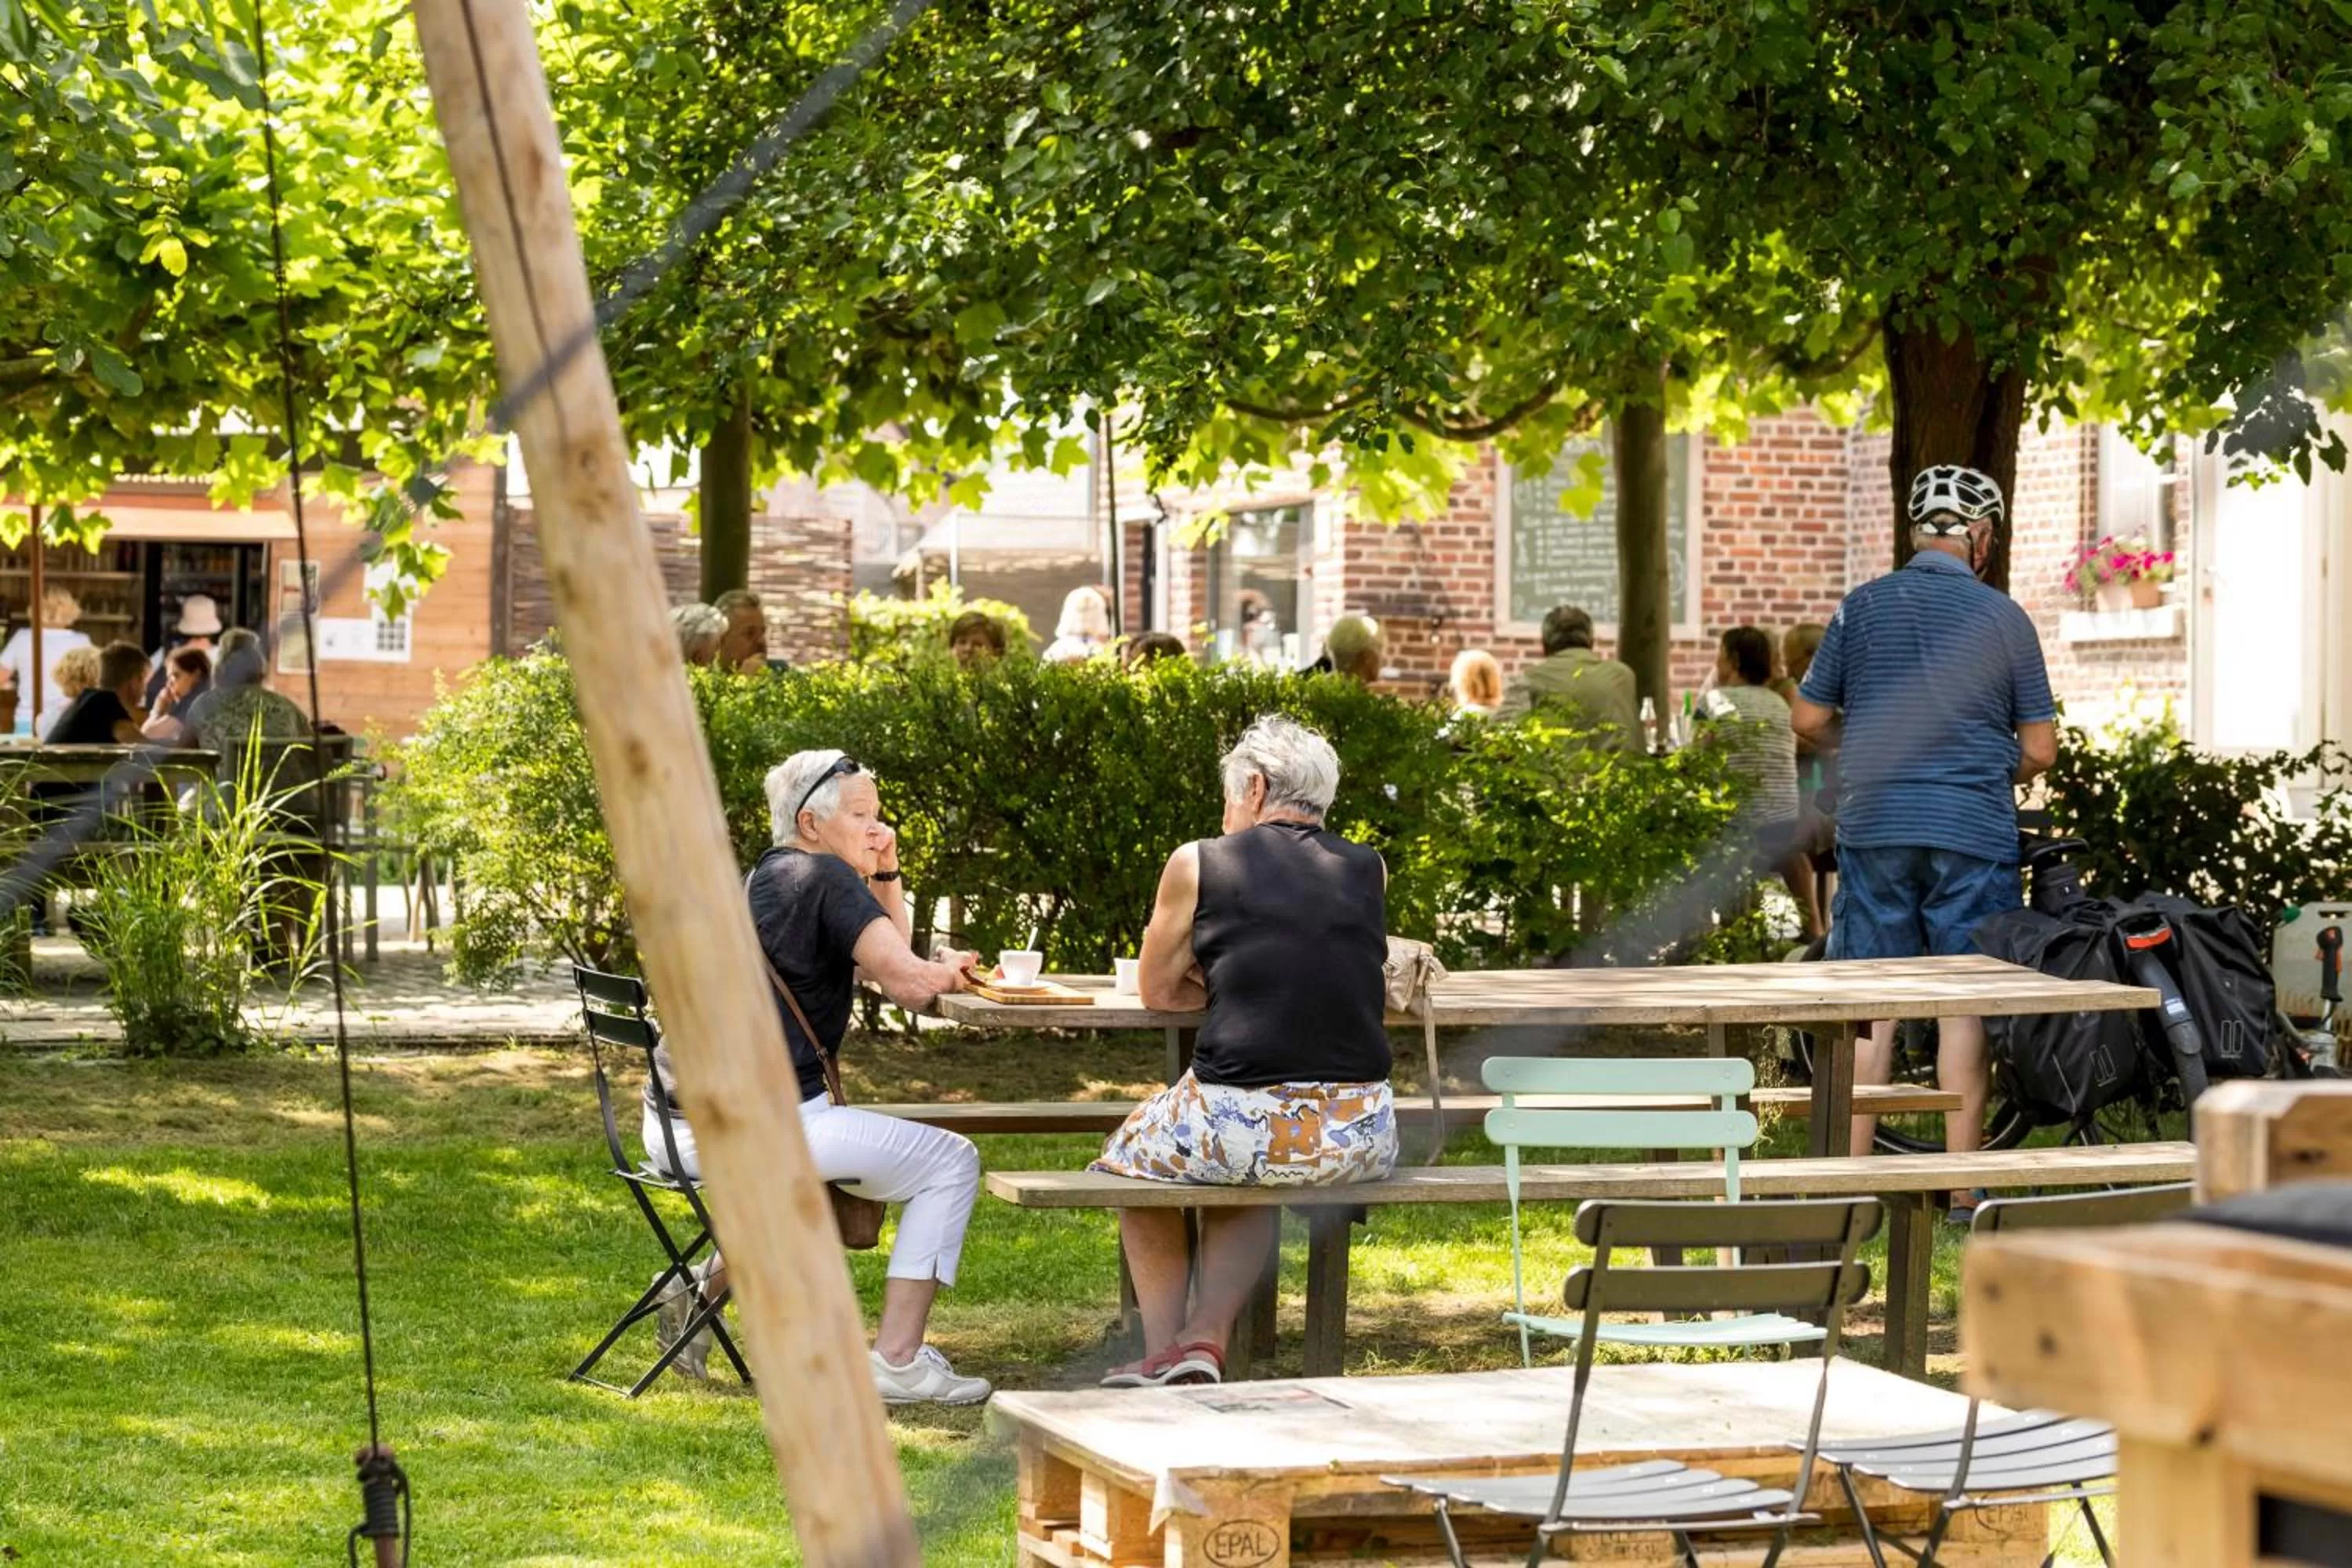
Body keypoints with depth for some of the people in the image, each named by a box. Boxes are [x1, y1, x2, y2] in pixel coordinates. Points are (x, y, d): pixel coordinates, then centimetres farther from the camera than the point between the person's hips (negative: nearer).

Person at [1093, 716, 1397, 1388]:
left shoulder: (1198, 863, 3)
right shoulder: (1368, 870, 11)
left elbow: (1157, 992, 14)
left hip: (1241, 1120, -4)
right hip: (1361, 1137, 4)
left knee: (1132, 1154, 31)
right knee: (1249, 1185, 38)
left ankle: (1162, 1350, 31)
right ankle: (1206, 1338, 23)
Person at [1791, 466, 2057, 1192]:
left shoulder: (1863, 606, 2)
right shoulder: (2004, 617, 0)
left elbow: (1810, 718, 6)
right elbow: (2040, 751, 1)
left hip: (1875, 825, 1)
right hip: (1974, 833, -1)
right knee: (1967, 1007, 2)